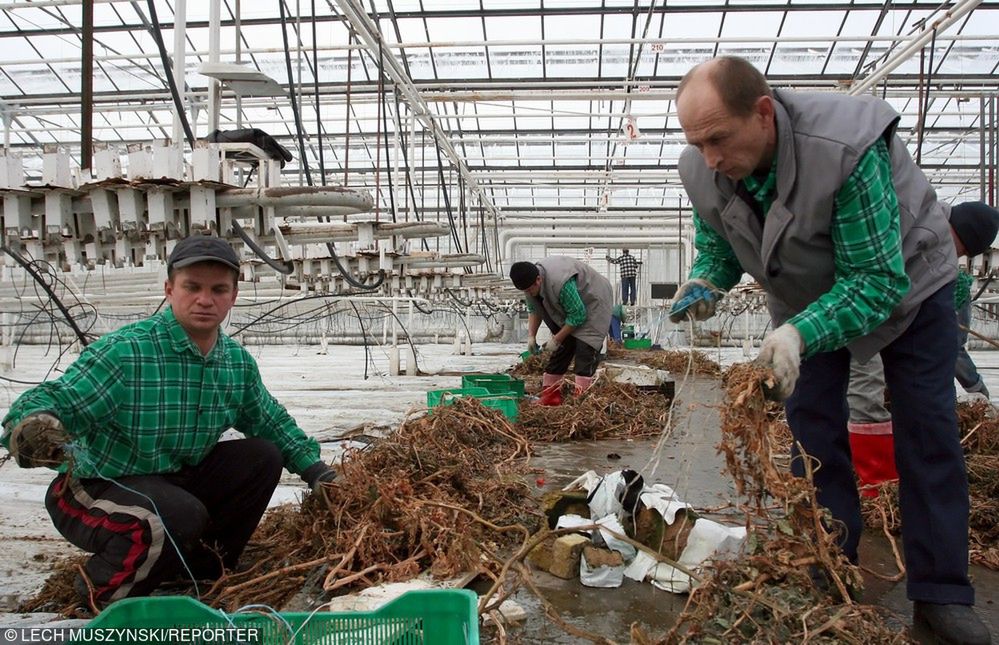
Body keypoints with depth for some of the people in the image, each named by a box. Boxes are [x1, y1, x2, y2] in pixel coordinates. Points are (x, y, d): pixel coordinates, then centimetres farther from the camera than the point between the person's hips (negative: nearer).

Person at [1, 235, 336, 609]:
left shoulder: (238, 362, -2)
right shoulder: (125, 351, -23)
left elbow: (271, 421, 11)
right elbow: (58, 401, -30)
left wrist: (311, 465, 5)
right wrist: (33, 425, -52)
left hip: (177, 482, 7)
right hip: (95, 490, -7)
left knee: (262, 455, -7)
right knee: (182, 515, -35)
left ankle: (203, 563, 12)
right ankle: (105, 589, -3)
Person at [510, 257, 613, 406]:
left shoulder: (560, 282, -39)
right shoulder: (529, 282, -14)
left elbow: (577, 316, -29)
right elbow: (534, 310, 3)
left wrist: (556, 339, -23)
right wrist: (531, 335, -8)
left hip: (592, 302, -8)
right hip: (566, 306, 8)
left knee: (584, 348, -21)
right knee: (561, 347, 3)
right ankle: (550, 397, 6)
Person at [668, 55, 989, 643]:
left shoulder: (846, 148, -40)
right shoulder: (703, 172, -24)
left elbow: (879, 279, -37)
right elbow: (717, 249, -5)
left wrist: (801, 332, -51)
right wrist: (704, 283, -28)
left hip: (907, 280, -3)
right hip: (807, 296, 4)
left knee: (928, 434, -2)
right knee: (812, 424, 0)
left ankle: (941, 593, 10)